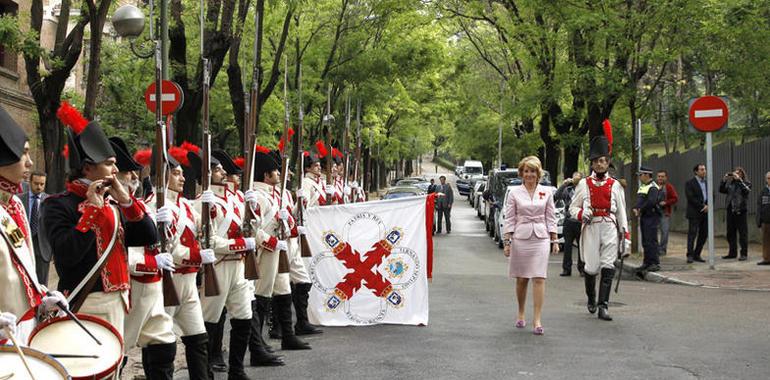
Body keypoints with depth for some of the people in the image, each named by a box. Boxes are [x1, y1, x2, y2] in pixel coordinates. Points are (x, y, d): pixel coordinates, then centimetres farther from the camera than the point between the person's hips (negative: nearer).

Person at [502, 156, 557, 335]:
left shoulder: (546, 192, 6)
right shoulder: (514, 193, 3)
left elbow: (551, 218, 9)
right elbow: (509, 219, 3)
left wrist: (554, 240, 5)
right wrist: (507, 241, -2)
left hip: (541, 238, 0)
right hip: (520, 238, 0)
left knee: (539, 279, -8)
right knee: (521, 279, 8)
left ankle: (537, 319, -8)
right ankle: (520, 314, 27)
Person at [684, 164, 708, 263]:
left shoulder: (707, 183, 15)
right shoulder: (690, 183, -3)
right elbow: (690, 198, -12)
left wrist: (708, 206, -5)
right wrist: (702, 206, -14)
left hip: (705, 212, 6)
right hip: (694, 213, -6)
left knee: (704, 234, 5)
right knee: (692, 234, -7)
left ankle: (697, 255, 13)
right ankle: (690, 255, -6)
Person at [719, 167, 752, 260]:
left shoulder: (746, 183, 0)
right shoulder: (730, 183, 11)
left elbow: (747, 190, -19)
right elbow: (721, 190, 3)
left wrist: (739, 180, -20)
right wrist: (724, 180, -7)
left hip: (741, 211, -5)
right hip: (730, 210, 5)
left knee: (743, 233, -2)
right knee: (730, 233, 10)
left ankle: (744, 254, 2)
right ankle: (732, 253, 20)